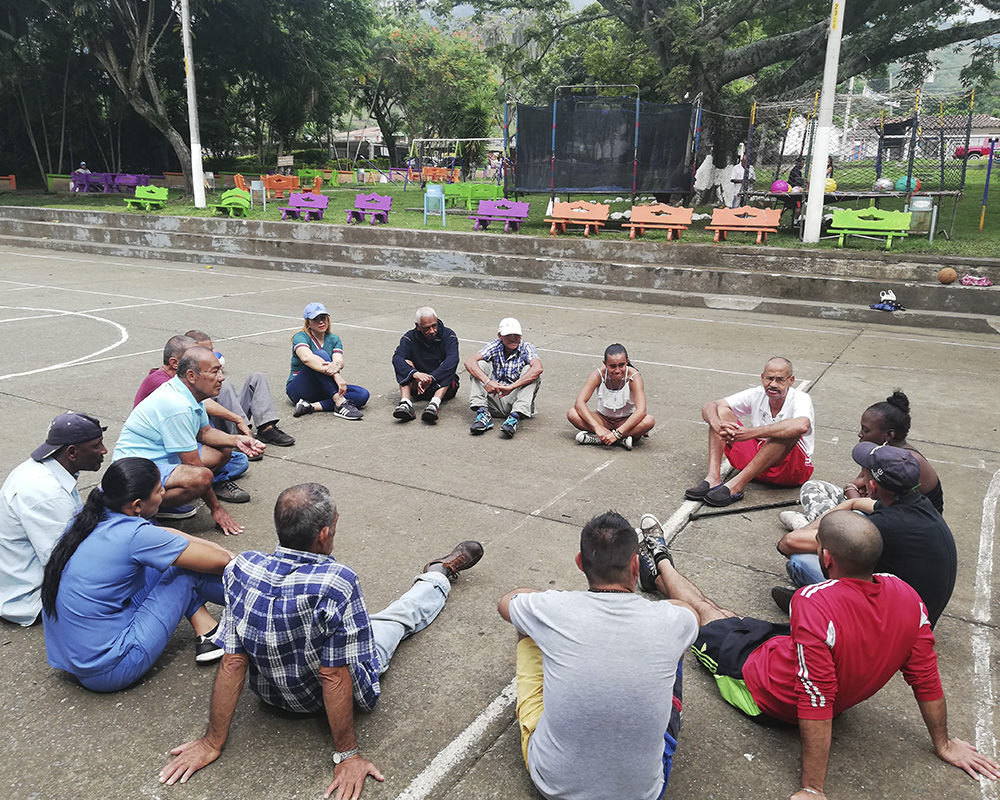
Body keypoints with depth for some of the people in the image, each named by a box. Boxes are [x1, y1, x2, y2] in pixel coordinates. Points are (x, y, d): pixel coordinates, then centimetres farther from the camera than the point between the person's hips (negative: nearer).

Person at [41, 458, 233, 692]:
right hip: (105, 672, -8)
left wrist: (215, 547, 14)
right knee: (187, 568, -4)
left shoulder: (91, 515, -1)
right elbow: (219, 561, -16)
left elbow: (163, 534, 15)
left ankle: (207, 635, 8)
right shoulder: (135, 537, -23)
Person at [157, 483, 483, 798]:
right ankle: (439, 574, 55)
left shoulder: (242, 569, -27)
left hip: (271, 692, 3)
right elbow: (334, 677, -32)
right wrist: (347, 755, -19)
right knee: (402, 615, 24)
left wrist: (213, 741, -9)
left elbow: (233, 661, -20)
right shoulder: (338, 583, -40)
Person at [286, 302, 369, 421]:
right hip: (299, 388, -5)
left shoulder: (334, 339, 8)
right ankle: (340, 403, -44)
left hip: (324, 391, 5)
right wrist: (336, 375, -43)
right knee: (321, 354, -30)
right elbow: (306, 358, -31)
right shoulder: (301, 337, -8)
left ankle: (312, 406, -31)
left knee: (363, 394, -19)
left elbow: (339, 360, -13)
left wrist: (336, 365, -41)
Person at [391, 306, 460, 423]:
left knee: (447, 367, -28)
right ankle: (405, 404, -40)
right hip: (418, 386, 1)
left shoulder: (448, 336, -8)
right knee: (406, 364, -20)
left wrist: (431, 378, -41)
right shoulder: (409, 338, -4)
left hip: (444, 385, -1)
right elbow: (397, 358, -22)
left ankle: (435, 404, -48)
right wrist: (415, 373, -43)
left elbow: (452, 360, -27)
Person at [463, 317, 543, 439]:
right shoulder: (496, 346, 2)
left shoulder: (526, 348, -3)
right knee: (481, 365, -11)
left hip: (515, 399, -2)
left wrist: (512, 387, -36)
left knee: (528, 370, -22)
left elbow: (538, 368, -26)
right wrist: (486, 381, -31)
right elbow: (469, 362, -13)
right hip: (494, 399, 2)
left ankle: (514, 417, -37)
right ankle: (483, 413, -25)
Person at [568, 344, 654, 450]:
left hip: (626, 421, -2)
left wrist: (617, 433, -40)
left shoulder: (633, 376, -22)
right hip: (603, 419, 2)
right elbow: (579, 402, -25)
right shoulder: (598, 375, -18)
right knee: (572, 414, -26)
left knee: (649, 421, -33)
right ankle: (623, 439, -29)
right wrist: (597, 427, -38)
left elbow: (641, 411, -32)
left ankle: (596, 438, -31)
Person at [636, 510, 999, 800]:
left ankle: (659, 564, 50)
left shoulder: (815, 604, -42)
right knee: (722, 613, 26)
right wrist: (943, 743, 7)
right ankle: (660, 568, 51)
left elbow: (816, 705, -38)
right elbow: (927, 680, -10)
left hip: (764, 693, -6)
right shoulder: (906, 597, -21)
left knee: (701, 611, 21)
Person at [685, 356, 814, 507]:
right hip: (756, 455, 5)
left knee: (787, 430, -36)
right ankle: (713, 478, -26)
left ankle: (736, 485, -37)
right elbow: (709, 407, -7)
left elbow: (801, 426, -42)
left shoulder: (801, 399, -16)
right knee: (722, 411, -8)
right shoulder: (757, 395, -2)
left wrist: (750, 433, -45)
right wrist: (717, 425, -32)